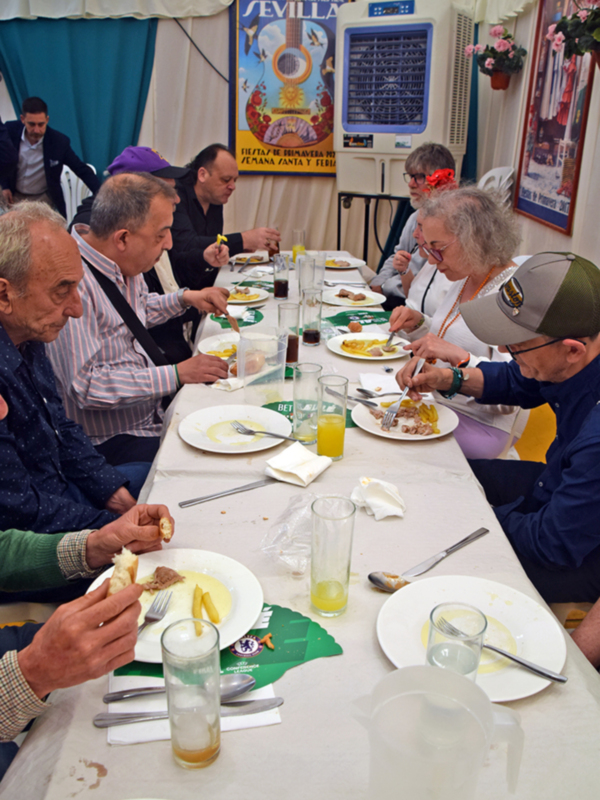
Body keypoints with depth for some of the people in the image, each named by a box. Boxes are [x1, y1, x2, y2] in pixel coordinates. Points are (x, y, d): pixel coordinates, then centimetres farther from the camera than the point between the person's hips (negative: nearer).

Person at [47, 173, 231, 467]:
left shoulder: (121, 265, 4)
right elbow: (85, 386, -29)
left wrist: (185, 298, 9)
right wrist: (176, 374, -24)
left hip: (153, 412, 9)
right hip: (111, 441, -9)